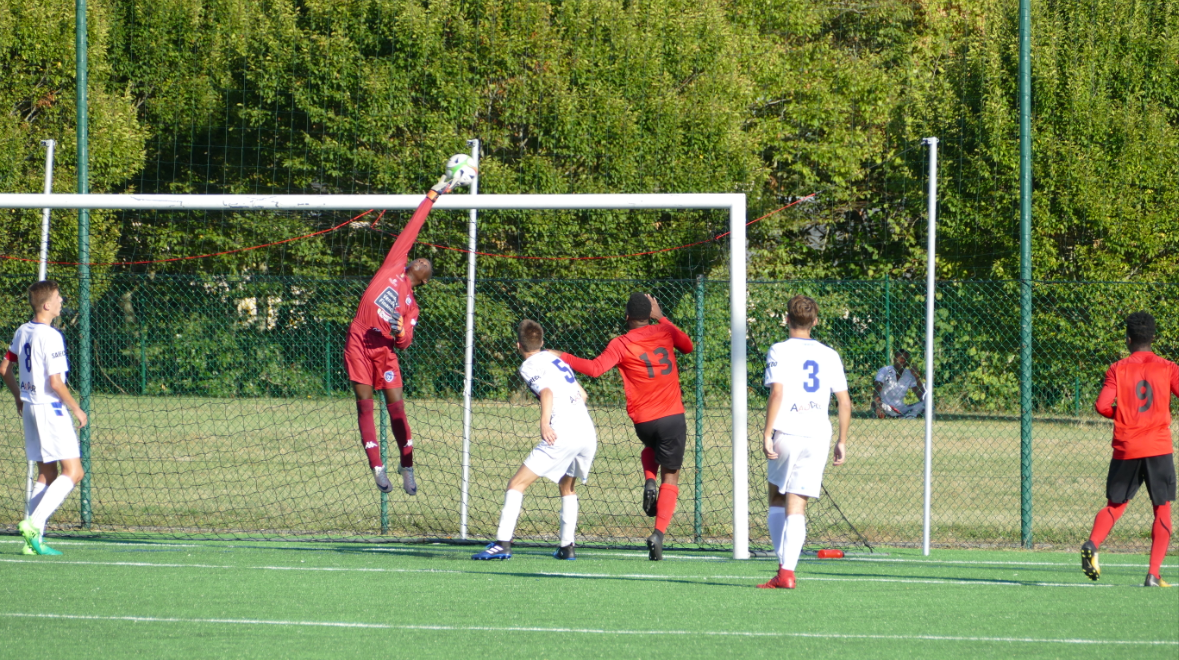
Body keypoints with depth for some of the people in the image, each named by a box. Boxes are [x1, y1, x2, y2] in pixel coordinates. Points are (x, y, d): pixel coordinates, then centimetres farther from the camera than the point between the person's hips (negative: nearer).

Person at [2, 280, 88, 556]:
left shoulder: (22, 332, 9)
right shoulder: (51, 336, -17)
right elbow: (55, 382, -20)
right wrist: (76, 409, -8)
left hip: (30, 408, 9)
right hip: (50, 408, -9)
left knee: (46, 475, 13)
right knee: (73, 471, -7)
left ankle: (33, 540, 7)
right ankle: (34, 523, -18)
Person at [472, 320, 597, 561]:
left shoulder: (529, 366, 2)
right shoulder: (556, 359, 25)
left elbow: (547, 391, -17)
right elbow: (582, 394, 33)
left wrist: (545, 422, -30)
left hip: (562, 435, -7)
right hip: (588, 433, 7)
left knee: (517, 484, -5)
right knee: (567, 487, 28)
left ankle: (502, 543, -17)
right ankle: (567, 546, 21)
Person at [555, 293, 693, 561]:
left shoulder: (621, 345, -7)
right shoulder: (664, 332, 2)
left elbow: (595, 368, -21)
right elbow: (688, 345, 24)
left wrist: (564, 357, -10)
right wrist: (661, 318, 28)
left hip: (643, 421, 0)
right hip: (673, 417, 0)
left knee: (650, 448, 37)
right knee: (670, 477, 6)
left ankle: (649, 482, 7)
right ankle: (659, 533, -13)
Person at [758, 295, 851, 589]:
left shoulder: (779, 351, -1)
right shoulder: (830, 355, 10)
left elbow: (777, 393, -13)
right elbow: (844, 402, 8)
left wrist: (767, 435, -12)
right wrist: (842, 441, 15)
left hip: (786, 433, -2)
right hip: (818, 436, 2)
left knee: (777, 499, 15)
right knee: (796, 507, 2)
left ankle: (783, 566, 4)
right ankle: (787, 572, -10)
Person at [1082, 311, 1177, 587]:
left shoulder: (1118, 369, 0)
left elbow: (1102, 405, -9)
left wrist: (1120, 414, 11)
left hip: (1126, 449, 1)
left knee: (1116, 504, 14)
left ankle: (1092, 544, -14)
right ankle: (1154, 574, -1)